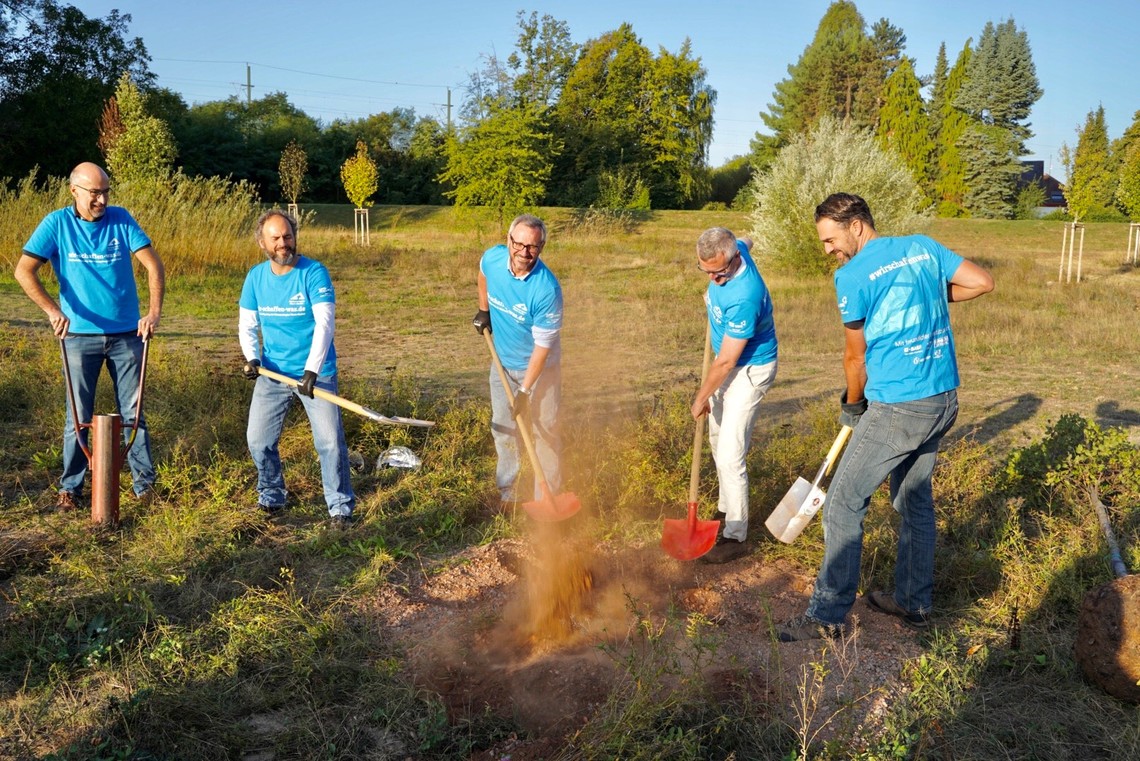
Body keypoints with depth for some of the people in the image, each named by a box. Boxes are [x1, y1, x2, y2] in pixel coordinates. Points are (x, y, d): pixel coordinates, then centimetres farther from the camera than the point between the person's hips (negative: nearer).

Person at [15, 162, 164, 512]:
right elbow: (24, 271, -10)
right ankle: (70, 487, 19)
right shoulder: (57, 223, -4)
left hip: (127, 335, 1)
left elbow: (154, 264, -7)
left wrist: (154, 311, -20)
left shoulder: (121, 219, -1)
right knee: (78, 417, 7)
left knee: (132, 413, 7)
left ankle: (144, 482, 16)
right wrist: (52, 310, -23)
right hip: (80, 336, -1)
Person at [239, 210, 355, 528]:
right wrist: (251, 358, -12)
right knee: (258, 439, 7)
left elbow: (325, 323, -20)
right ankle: (271, 499, 28)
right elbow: (247, 324, 8)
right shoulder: (256, 276, 3)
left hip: (316, 373, -4)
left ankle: (341, 508, 5)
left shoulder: (314, 273, -12)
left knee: (330, 440, -8)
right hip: (272, 373, 4)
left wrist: (312, 370, -29)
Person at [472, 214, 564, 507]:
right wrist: (483, 310, 12)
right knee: (503, 428, 13)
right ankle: (507, 494, 27)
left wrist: (525, 390, -24)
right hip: (503, 362, 5)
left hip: (539, 366, -5)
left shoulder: (547, 289, -32)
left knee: (545, 432, -1)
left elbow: (542, 346, -26)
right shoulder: (492, 258, -17)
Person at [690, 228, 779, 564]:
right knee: (717, 439, 20)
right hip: (729, 363, 10)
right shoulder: (734, 248, -11)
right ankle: (726, 509, 36)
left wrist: (701, 398, -13)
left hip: (750, 370, -10)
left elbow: (726, 361, -26)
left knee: (729, 456, -10)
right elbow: (747, 241, 19)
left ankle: (735, 536, 2)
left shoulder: (744, 297, -36)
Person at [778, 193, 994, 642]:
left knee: (843, 506, 0)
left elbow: (856, 356, -2)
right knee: (915, 499, 20)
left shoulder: (852, 276, -10)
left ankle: (828, 616, 6)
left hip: (897, 408, -8)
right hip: (945, 399, 8)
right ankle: (914, 602, 32)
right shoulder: (923, 246, 8)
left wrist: (852, 405, 14)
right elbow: (982, 282, 6)